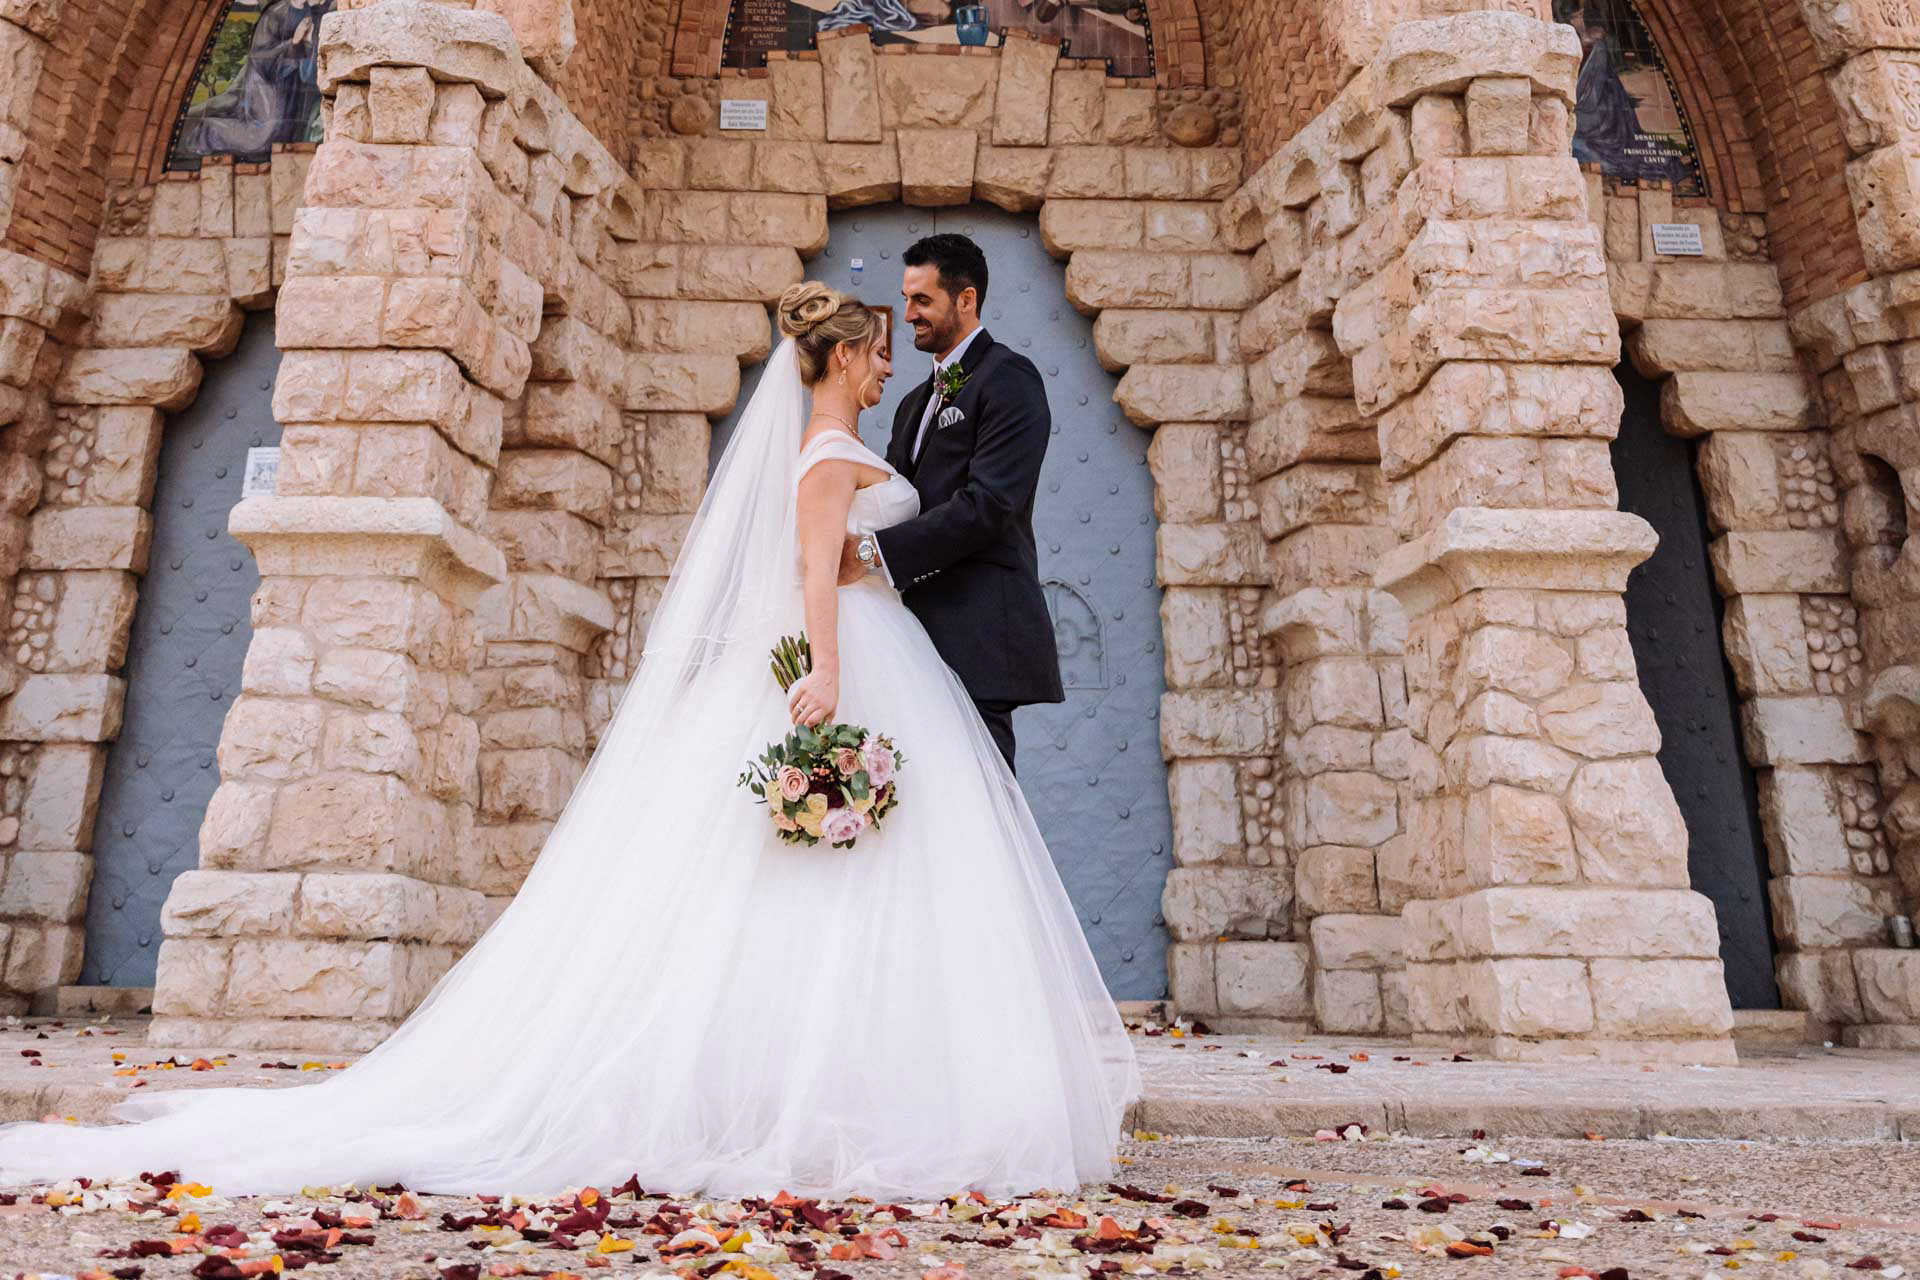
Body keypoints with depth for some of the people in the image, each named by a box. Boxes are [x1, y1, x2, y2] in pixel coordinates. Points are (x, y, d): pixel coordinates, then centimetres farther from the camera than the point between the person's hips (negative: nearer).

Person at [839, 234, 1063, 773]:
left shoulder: (1008, 376, -4)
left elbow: (989, 502, -16)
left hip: (979, 630, -8)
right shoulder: (916, 402, 24)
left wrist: (875, 551, -20)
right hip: (926, 634, 8)